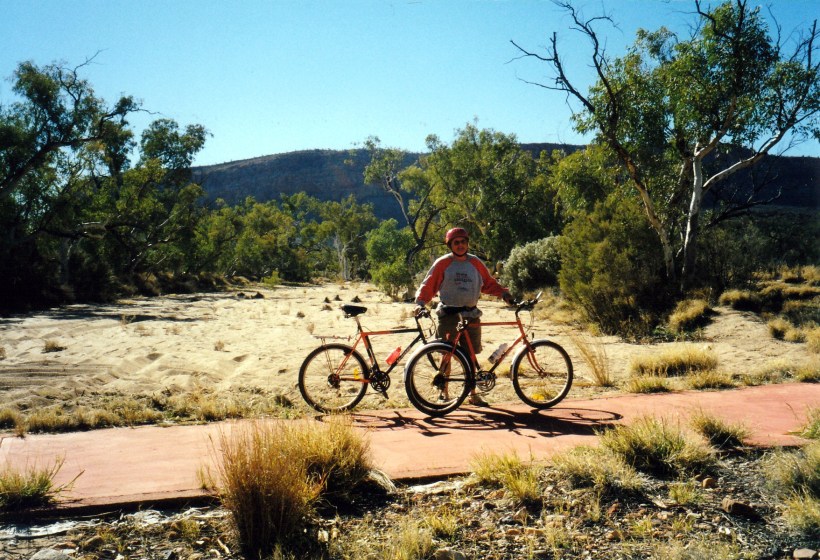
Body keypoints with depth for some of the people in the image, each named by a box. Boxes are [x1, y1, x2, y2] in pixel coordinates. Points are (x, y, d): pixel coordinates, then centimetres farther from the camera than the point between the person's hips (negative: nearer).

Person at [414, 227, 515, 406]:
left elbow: (489, 283, 13)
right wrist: (421, 303, -17)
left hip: (470, 315, 3)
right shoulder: (443, 263, -2)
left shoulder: (475, 262, 8)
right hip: (448, 315, -3)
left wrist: (503, 293, -2)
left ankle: (473, 393, 18)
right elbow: (428, 285, -2)